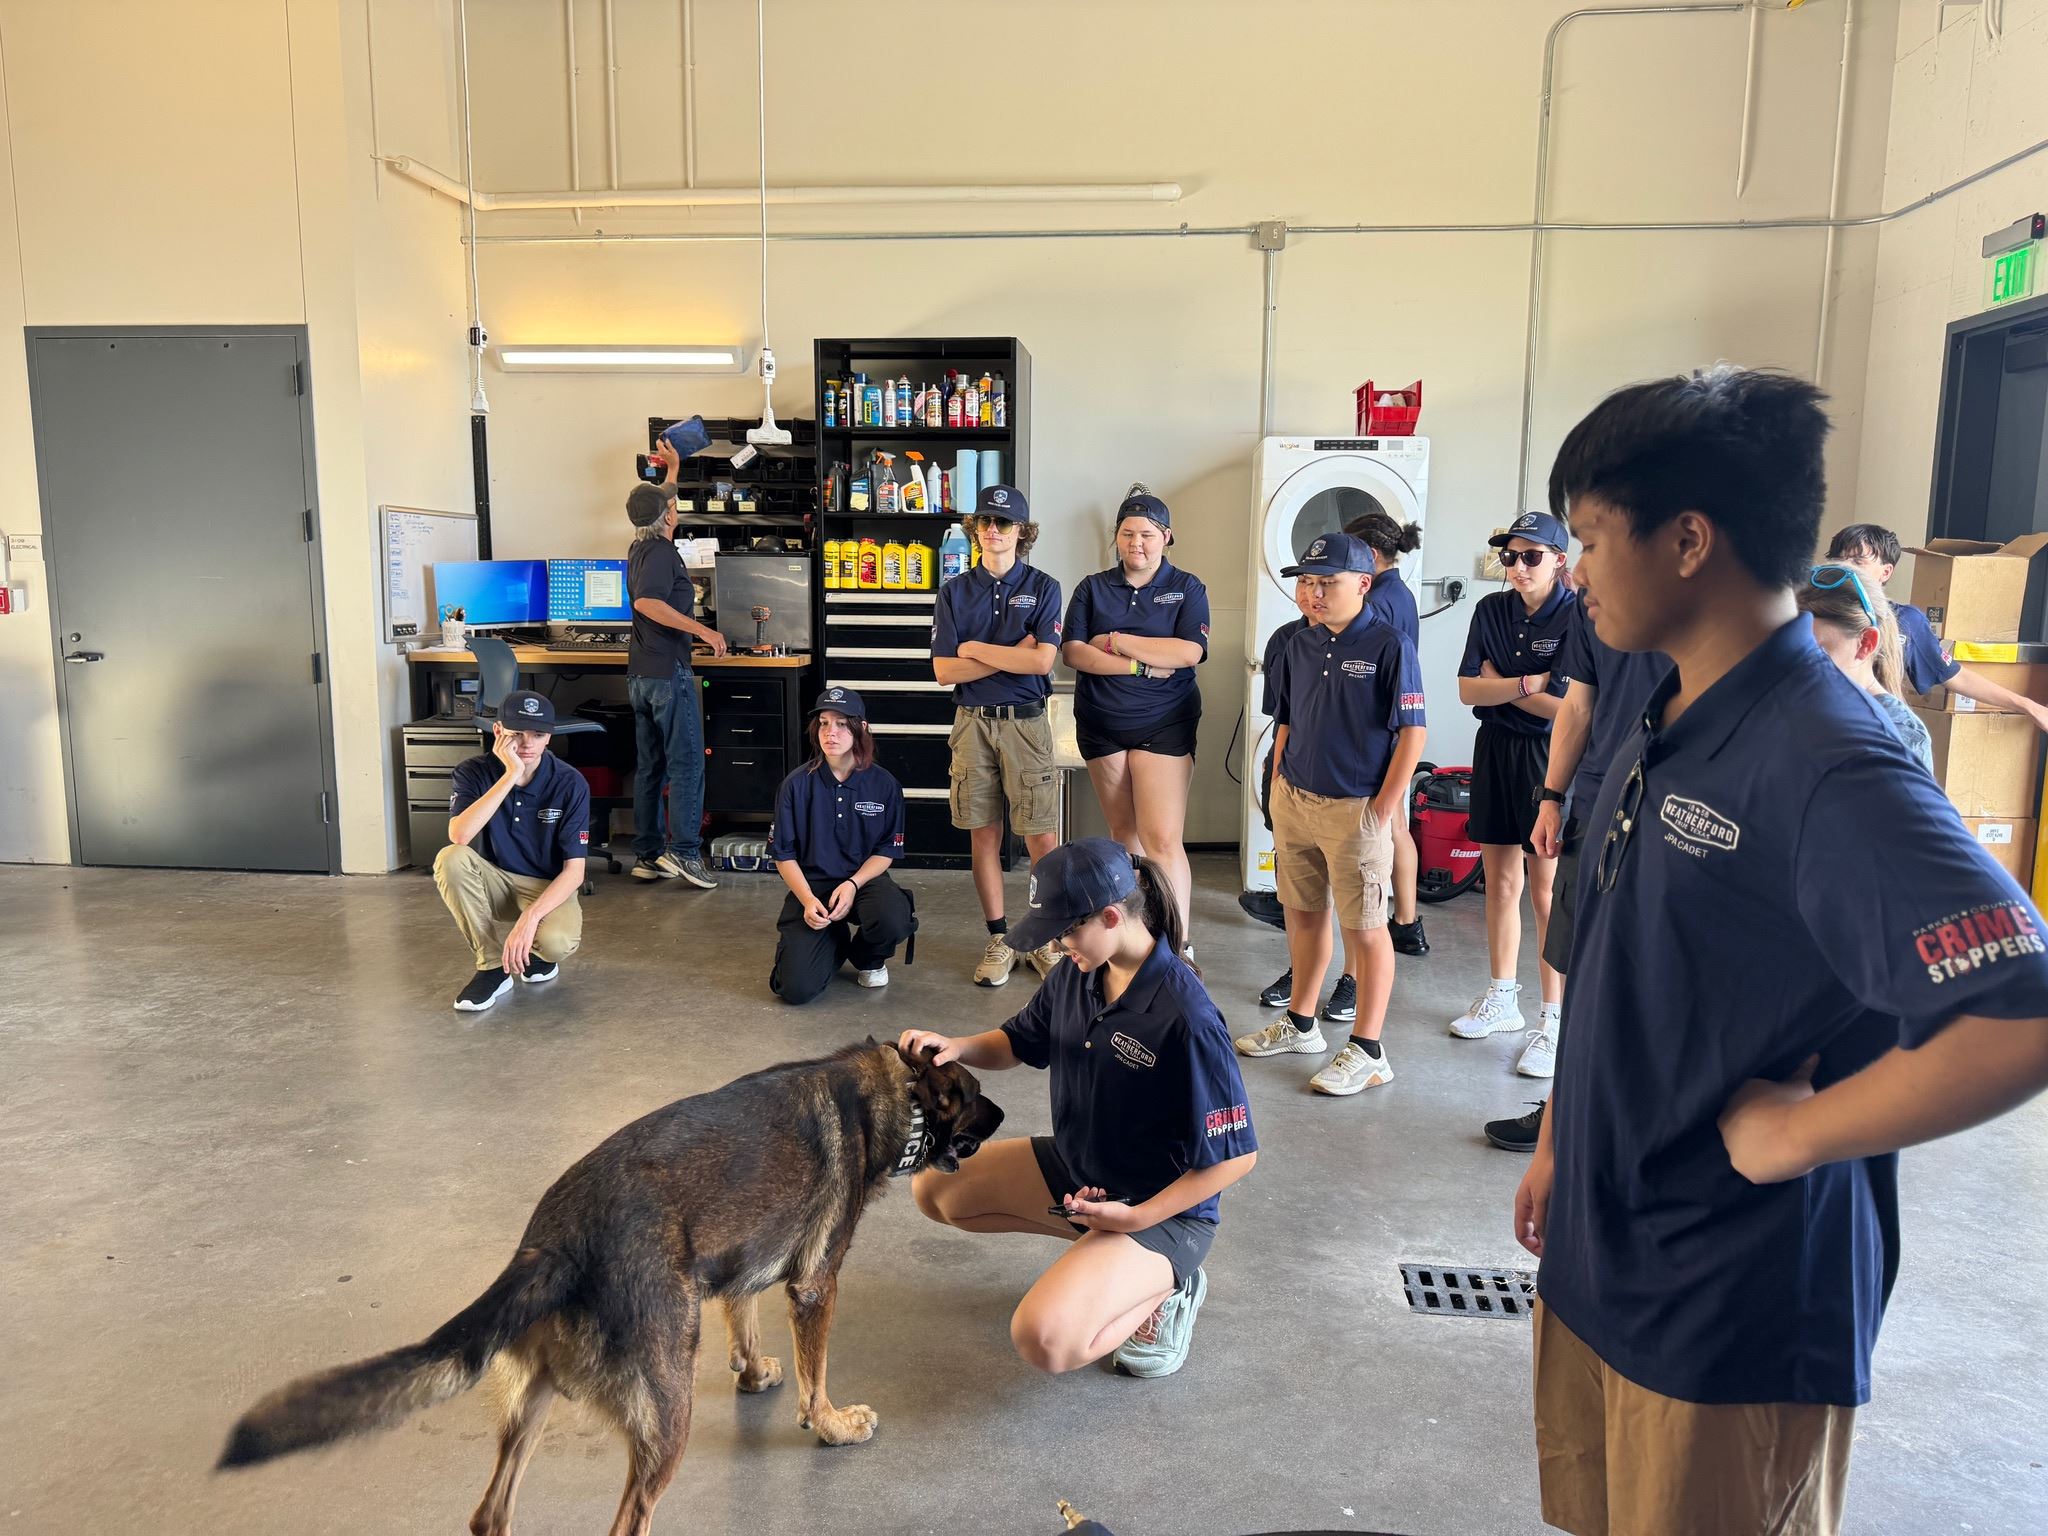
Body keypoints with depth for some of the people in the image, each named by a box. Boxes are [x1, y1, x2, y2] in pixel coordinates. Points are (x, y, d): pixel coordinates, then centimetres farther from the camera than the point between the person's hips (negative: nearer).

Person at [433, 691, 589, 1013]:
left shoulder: (570, 784, -15)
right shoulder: (474, 772, -12)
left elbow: (574, 870, -16)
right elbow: (459, 836, -32)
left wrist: (530, 917, -31)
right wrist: (511, 775, -35)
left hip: (549, 888, -2)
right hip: (495, 884, 2)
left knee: (557, 941, -34)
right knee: (450, 859, -30)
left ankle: (537, 951, 7)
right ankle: (492, 966, -13)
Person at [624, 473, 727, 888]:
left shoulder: (641, 548, 15)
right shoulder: (661, 551, -12)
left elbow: (661, 500, 36)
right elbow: (647, 601, -29)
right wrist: (702, 630, -29)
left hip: (640, 675, 9)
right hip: (669, 671, -9)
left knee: (649, 766, 10)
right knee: (687, 764, -7)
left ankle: (647, 855, 12)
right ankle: (683, 850, -11)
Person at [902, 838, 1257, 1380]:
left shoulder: (1185, 1019, -30)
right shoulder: (1077, 974, -7)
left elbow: (1236, 1155, -23)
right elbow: (1018, 1043, 9)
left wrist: (1136, 1218, -23)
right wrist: (955, 1046, -12)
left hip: (1163, 1206, -8)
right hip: (1076, 1166, 8)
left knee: (1045, 1341, -28)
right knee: (933, 1188, 7)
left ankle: (1163, 1285, 2)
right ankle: (1099, 1249, 11)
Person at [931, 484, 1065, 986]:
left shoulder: (1042, 587, 1)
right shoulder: (955, 591, 6)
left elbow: (1043, 661, -12)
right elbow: (944, 670, -2)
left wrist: (976, 649, -7)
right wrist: (1012, 654, -8)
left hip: (1026, 722, -2)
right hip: (973, 721, 2)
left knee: (1043, 838, -2)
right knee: (983, 835, 7)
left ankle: (1048, 939, 13)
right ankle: (999, 940, 19)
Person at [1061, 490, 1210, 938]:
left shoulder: (1187, 589, 2)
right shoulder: (1093, 588, 7)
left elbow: (1189, 652, -13)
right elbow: (1073, 651, -5)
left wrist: (1114, 641, -11)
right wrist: (1142, 665, -14)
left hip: (1164, 725, -3)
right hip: (1101, 724, 3)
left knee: (1163, 839, -12)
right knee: (1123, 831, 11)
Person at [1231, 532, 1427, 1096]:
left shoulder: (1389, 646, -11)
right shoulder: (1299, 647, 8)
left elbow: (1412, 733, -12)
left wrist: (1383, 811, -15)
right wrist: (1278, 788, 10)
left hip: (1354, 810, -7)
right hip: (1294, 801, 7)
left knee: (1365, 928, 2)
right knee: (1302, 914, 17)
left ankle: (1368, 1051, 11)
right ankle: (1300, 1024, 32)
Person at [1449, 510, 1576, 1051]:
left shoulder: (1577, 616, -12)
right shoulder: (1491, 611, 4)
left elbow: (1568, 708, -17)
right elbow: (1468, 689, -2)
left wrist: (1500, 685, -9)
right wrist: (1530, 684, -14)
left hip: (1549, 757, -6)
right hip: (1495, 750, 6)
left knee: (1547, 892, 0)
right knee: (1500, 882, 13)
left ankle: (1554, 1017, 12)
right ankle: (1501, 1000, 26)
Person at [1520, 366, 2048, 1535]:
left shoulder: (1826, 763, -23)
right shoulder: (1663, 728, 5)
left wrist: (1794, 1133, -22)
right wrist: (1560, 1142, 16)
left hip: (1734, 1308, -8)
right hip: (1598, 1254, 8)